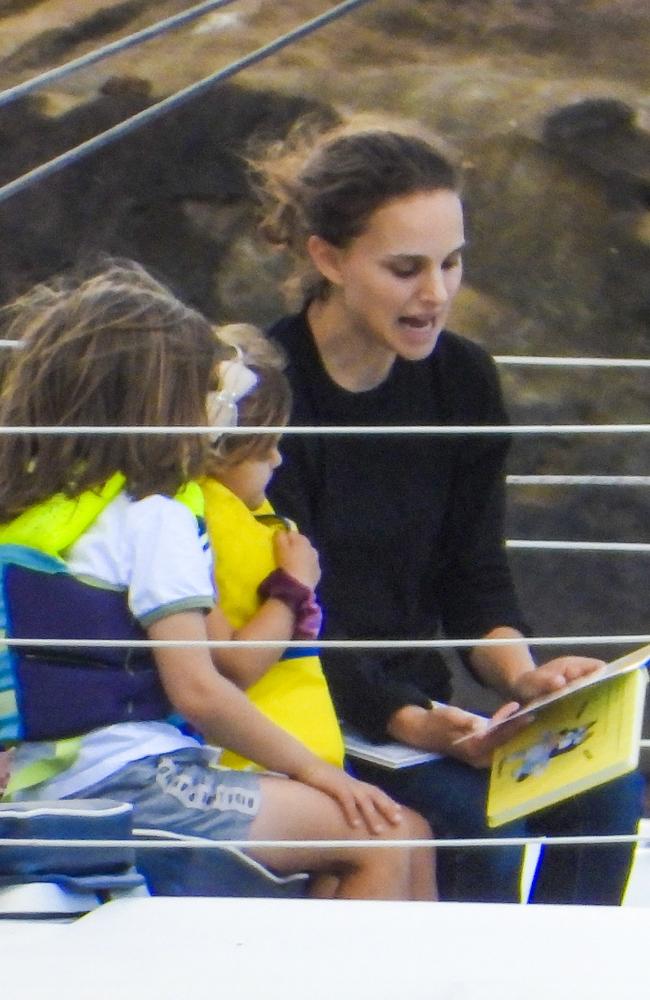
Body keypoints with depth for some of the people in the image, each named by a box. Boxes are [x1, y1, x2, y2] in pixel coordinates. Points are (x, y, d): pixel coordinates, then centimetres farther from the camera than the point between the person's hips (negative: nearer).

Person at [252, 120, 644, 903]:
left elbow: (474, 578, 8)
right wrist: (414, 725, -30)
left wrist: (521, 674, -14)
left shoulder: (463, 381, 6)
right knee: (475, 820, -29)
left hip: (419, 708, 6)